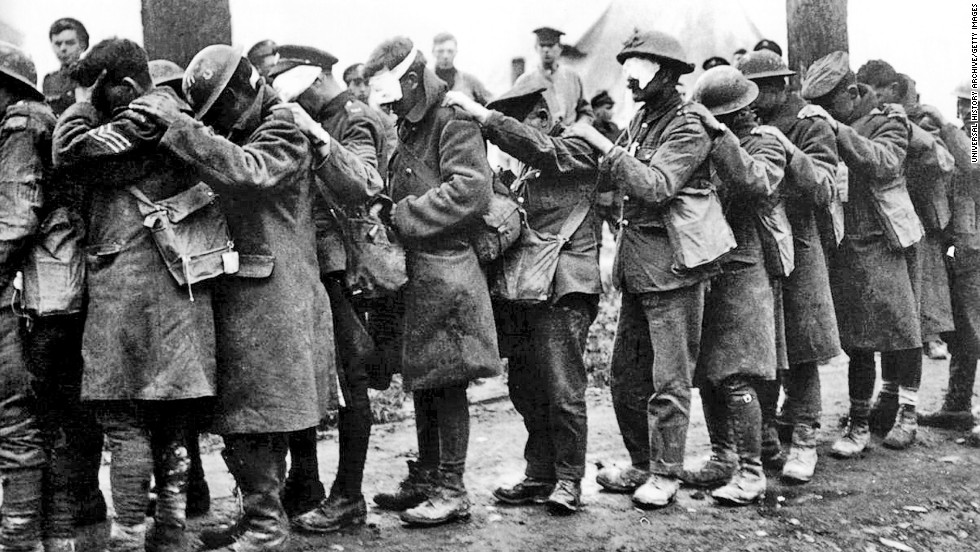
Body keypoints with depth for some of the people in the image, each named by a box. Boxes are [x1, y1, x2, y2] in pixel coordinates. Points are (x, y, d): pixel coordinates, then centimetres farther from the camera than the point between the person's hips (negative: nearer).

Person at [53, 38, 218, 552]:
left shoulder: (146, 113, -9)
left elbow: (68, 150, -9)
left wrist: (83, 102, 4)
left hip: (128, 285, -9)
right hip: (174, 289, 9)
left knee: (123, 419, -4)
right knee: (168, 422, 13)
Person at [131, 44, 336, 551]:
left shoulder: (283, 133, -5)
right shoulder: (233, 139, 21)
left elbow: (248, 172, -24)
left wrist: (178, 124, -25)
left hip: (270, 296, -8)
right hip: (235, 295, 8)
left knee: (257, 415, -4)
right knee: (240, 418, 11)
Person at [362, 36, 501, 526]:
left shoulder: (453, 123, -8)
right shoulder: (410, 130, 19)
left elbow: (470, 190, -21)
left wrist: (404, 216, -16)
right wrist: (394, 218, 5)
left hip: (444, 269, -9)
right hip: (415, 271, 9)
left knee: (446, 381, -4)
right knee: (422, 381, 14)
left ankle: (452, 491, 3)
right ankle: (424, 480, 23)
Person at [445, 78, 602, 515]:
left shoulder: (576, 151, -2)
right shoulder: (529, 168, 21)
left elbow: (535, 146, -21)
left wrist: (478, 112, -23)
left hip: (563, 286, -8)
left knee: (563, 391, -7)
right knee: (524, 387, 9)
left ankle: (568, 480, 4)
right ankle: (540, 476, 18)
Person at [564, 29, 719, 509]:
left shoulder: (688, 130, -12)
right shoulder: (640, 121, 13)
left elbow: (655, 186, -25)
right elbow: (607, 176, 12)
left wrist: (600, 142, -23)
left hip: (672, 266, -8)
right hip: (637, 265, 8)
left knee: (669, 379, 0)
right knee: (626, 374, 13)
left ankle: (665, 474, 11)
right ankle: (642, 464, 26)